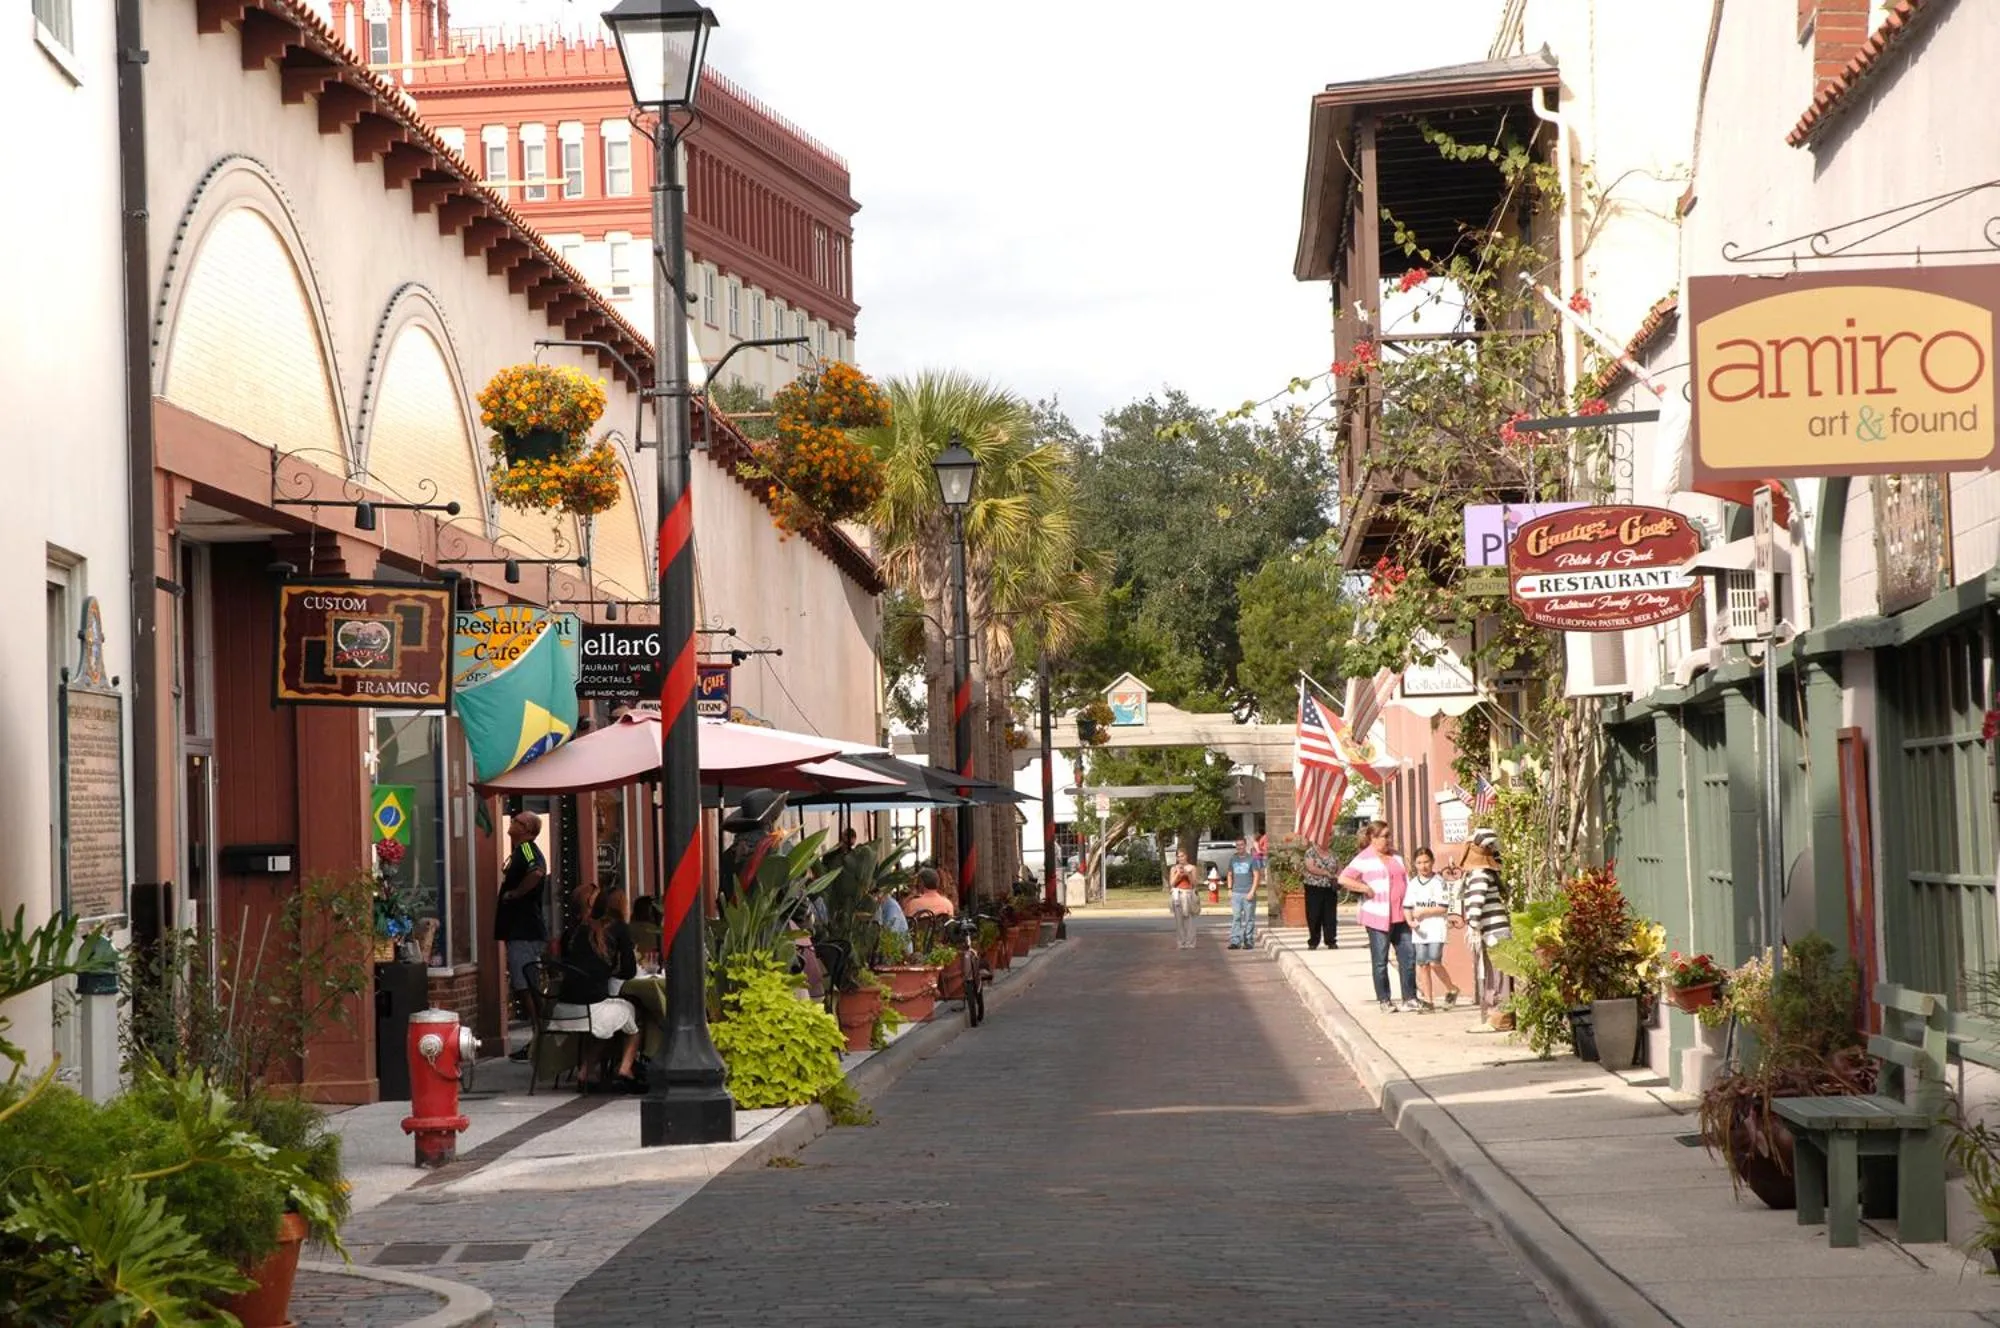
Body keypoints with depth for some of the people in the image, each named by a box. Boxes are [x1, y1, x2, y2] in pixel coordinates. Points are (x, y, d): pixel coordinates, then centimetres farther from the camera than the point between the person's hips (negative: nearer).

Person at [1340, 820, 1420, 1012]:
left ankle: (1410, 998, 7)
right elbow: (1343, 879, -14)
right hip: (1378, 917, -6)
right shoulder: (1365, 859, -6)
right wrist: (1367, 889, -15)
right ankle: (1384, 1000, 9)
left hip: (1400, 916, 6)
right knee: (1380, 961, 2)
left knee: (1408, 956, 2)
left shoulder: (1395, 856, 15)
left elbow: (1406, 881, 21)